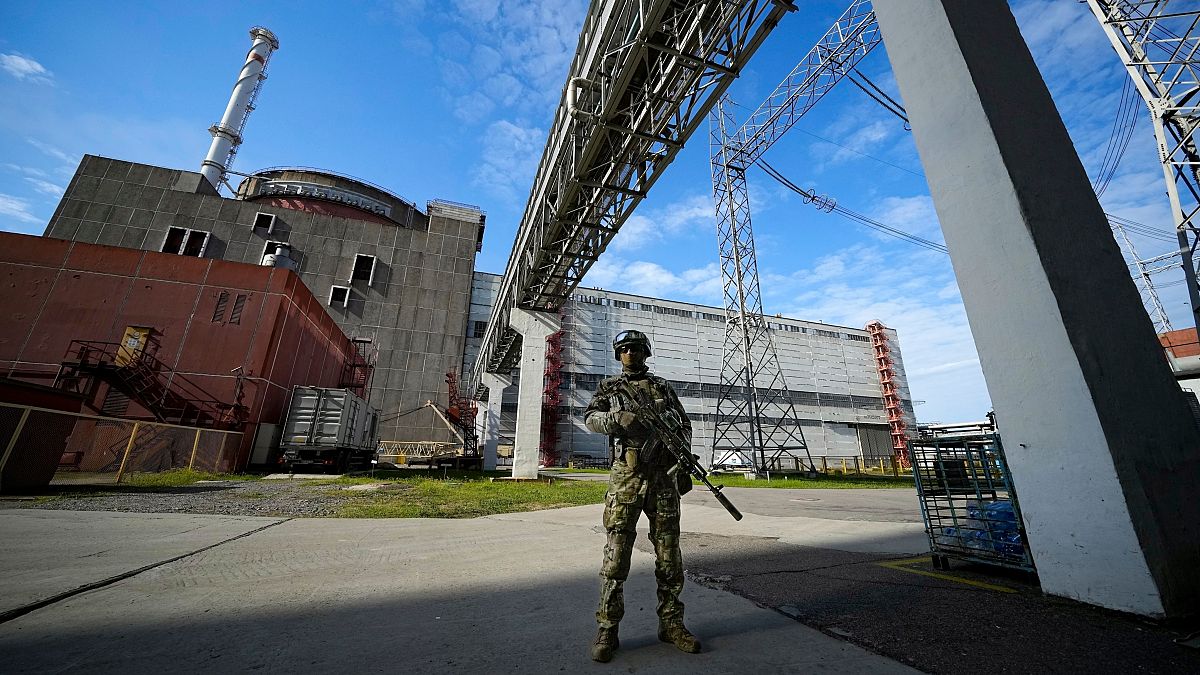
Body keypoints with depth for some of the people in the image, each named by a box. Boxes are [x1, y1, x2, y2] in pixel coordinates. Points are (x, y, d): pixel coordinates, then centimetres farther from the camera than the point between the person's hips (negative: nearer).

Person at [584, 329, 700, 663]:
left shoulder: (663, 387, 14)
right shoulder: (609, 387, 10)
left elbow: (685, 424, 16)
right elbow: (591, 418, -2)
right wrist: (619, 418, -21)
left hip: (663, 477, 3)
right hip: (626, 476, -2)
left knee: (669, 555, 10)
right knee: (616, 555, 1)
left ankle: (671, 623, 25)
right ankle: (607, 630, 15)